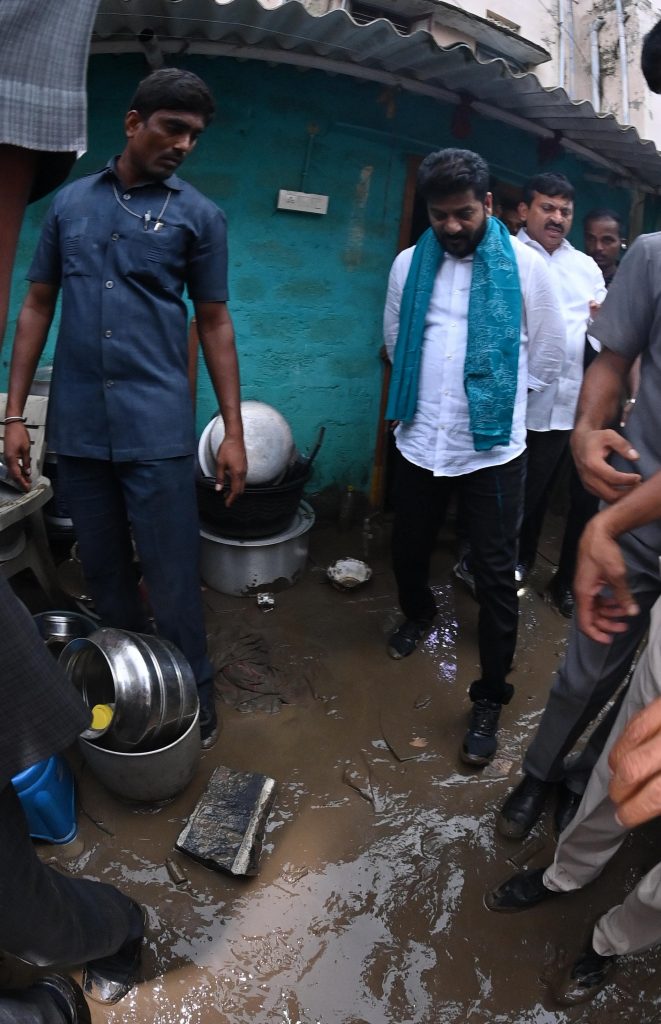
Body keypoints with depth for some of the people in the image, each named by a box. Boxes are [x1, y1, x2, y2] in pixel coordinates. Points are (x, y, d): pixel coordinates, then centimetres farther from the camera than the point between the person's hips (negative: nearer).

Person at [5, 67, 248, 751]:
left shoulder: (198, 215, 5)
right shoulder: (70, 202, 11)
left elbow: (214, 323, 4)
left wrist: (233, 431, -1)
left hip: (158, 430, -3)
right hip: (76, 426, 3)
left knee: (172, 579, 1)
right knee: (104, 574, 13)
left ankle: (194, 696, 21)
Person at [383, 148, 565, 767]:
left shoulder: (525, 266, -3)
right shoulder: (409, 264, 4)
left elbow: (548, 354, 6)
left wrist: (499, 397, 10)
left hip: (493, 449, -2)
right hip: (420, 443, 3)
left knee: (496, 579, 2)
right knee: (408, 551, 18)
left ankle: (489, 700, 18)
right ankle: (417, 614, 51)